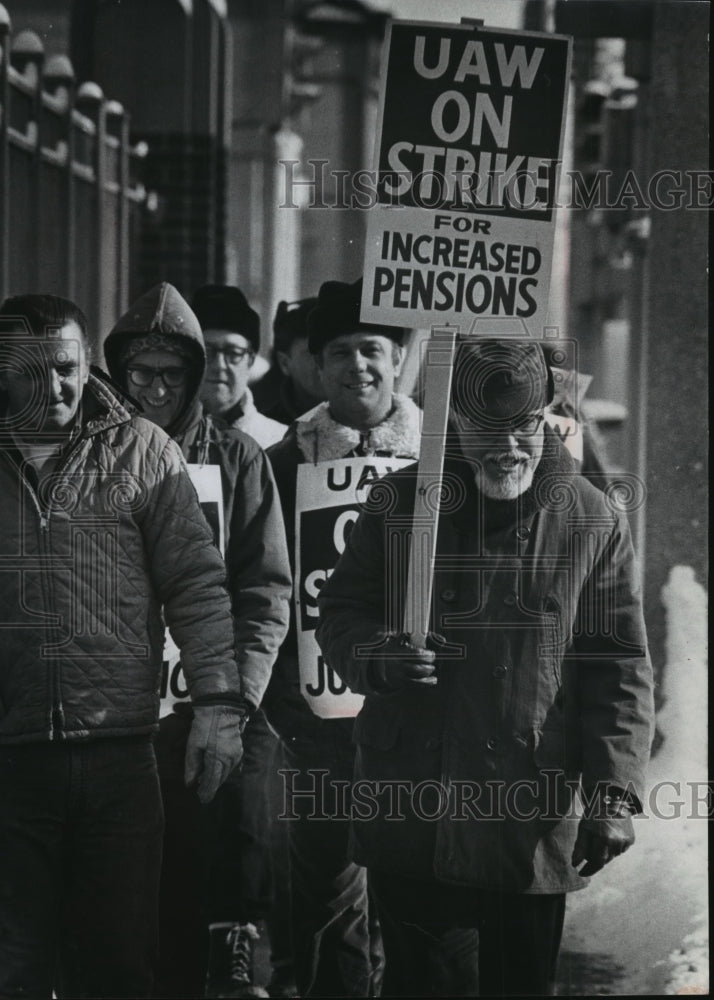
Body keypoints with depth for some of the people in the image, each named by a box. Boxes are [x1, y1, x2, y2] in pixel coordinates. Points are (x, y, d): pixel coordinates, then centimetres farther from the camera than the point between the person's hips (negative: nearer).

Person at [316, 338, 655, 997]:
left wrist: (615, 795, -9)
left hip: (532, 826, -1)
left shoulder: (595, 523, 2)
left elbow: (621, 670, 1)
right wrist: (378, 656, -14)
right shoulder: (402, 504, 6)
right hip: (410, 814, 1)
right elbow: (340, 610, 11)